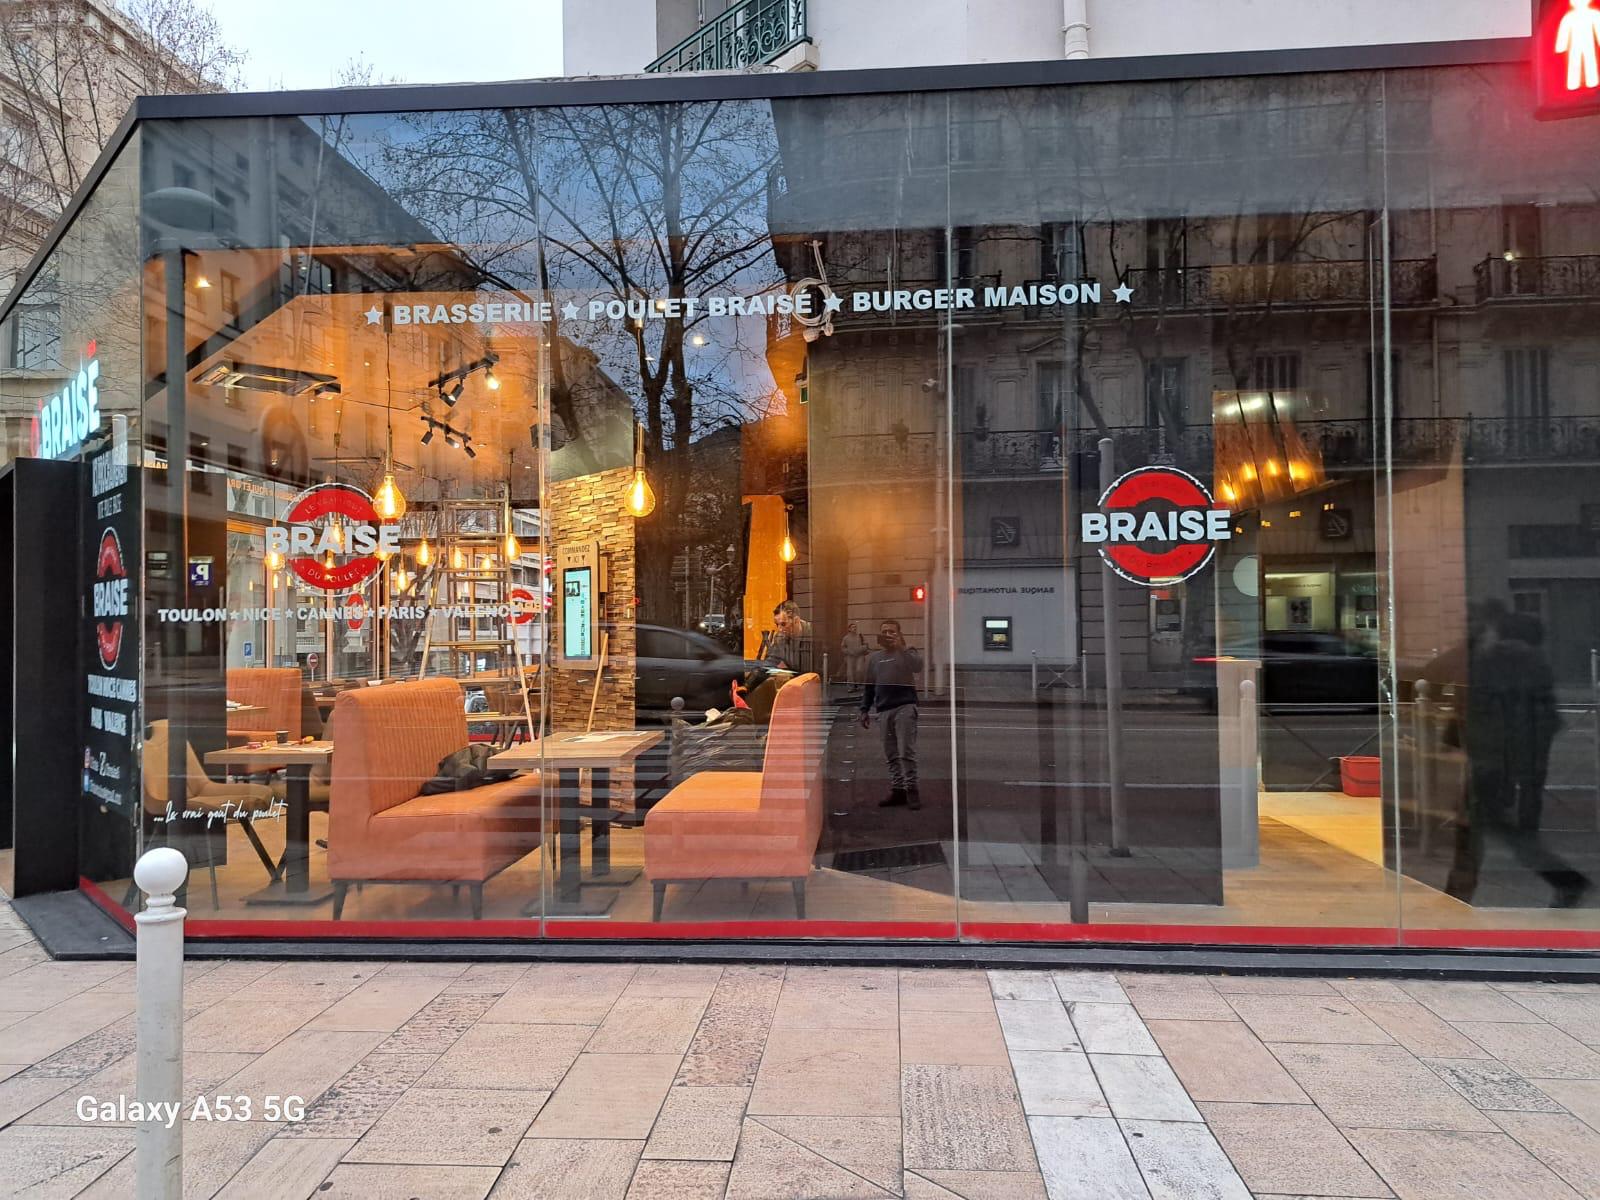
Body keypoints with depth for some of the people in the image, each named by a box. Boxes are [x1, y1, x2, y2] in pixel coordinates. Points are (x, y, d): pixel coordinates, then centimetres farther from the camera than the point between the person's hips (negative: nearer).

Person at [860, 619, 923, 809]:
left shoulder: (906, 653, 3)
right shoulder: (873, 658, 15)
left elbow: (917, 667, -19)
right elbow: (868, 686, 19)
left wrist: (901, 648, -24)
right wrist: (865, 710, 14)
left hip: (905, 707, -5)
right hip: (884, 710, 5)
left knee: (906, 752, -7)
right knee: (891, 754, 8)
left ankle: (911, 789, -1)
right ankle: (897, 790, 13)